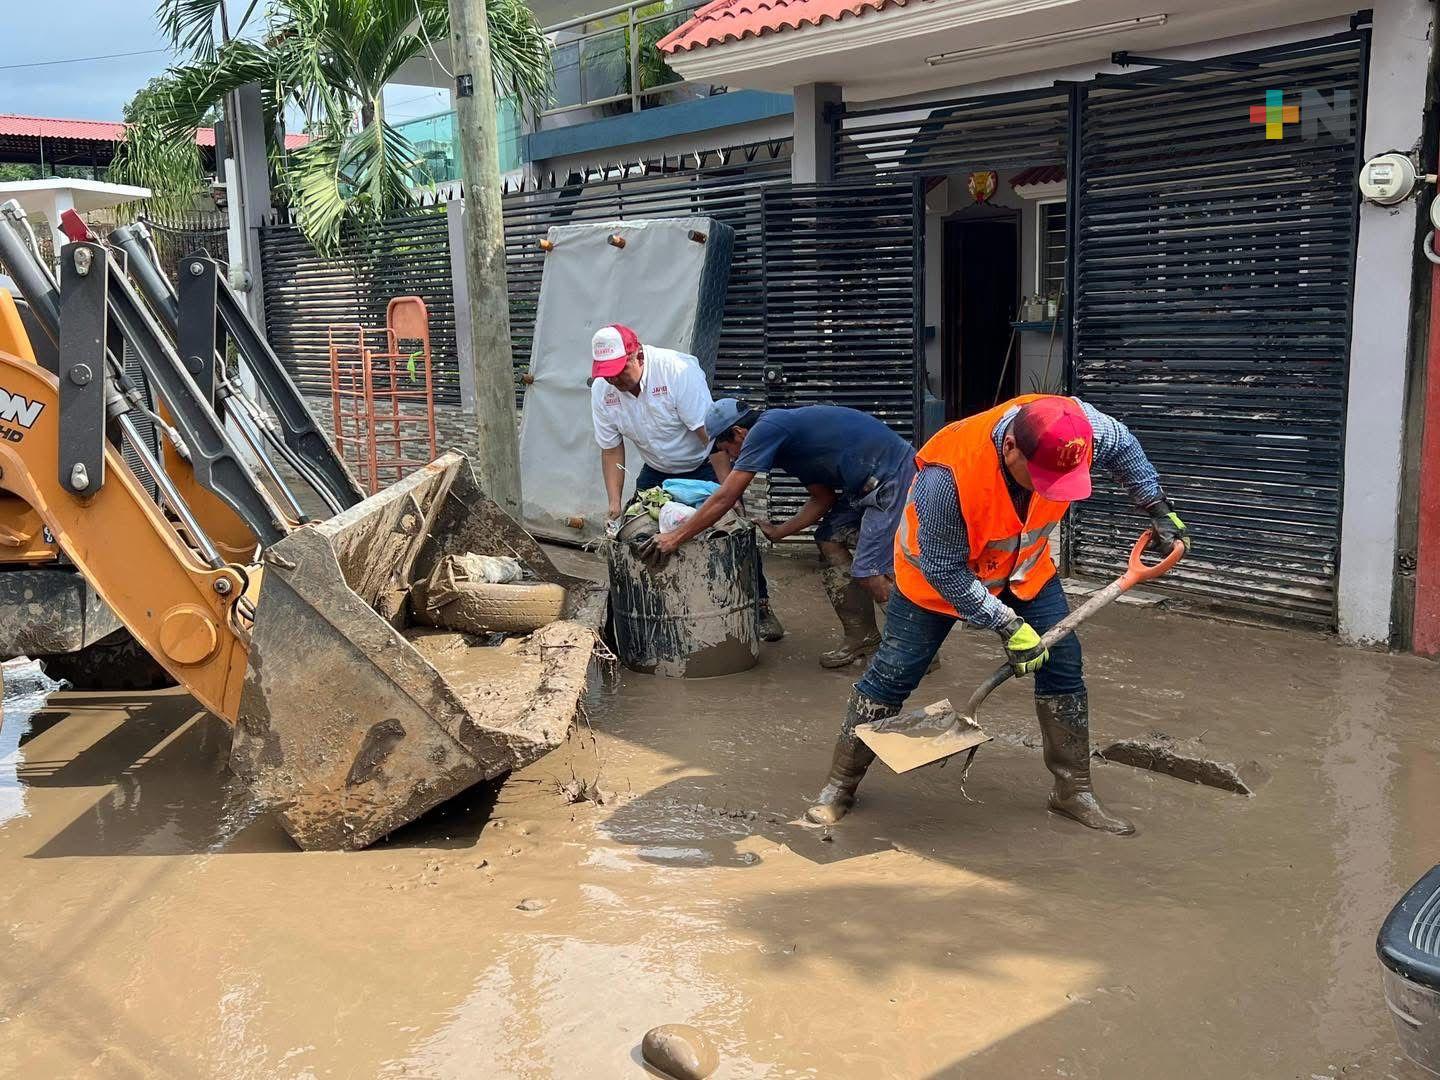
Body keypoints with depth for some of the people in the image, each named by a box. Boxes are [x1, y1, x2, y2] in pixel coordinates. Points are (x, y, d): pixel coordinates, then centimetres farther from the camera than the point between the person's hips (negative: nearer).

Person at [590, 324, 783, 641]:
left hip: (704, 464, -5)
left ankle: (761, 605, 1)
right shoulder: (602, 390, -15)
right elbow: (611, 450, -5)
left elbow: (709, 434, -30)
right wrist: (615, 503, -16)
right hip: (658, 470, 5)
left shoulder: (677, 370, -30)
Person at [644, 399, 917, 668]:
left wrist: (675, 538, -6)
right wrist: (778, 532, 14)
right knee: (828, 539, 13)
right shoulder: (785, 429, 16)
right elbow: (823, 498, 19)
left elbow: (724, 499, -13)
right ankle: (861, 636, 18)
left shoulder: (766, 429, -13)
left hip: (894, 477, -10)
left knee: (870, 572, -10)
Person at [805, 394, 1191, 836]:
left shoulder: (1077, 426, -29)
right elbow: (944, 571, -29)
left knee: (1062, 665, 0)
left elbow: (1123, 447, -2)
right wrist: (1006, 625, -26)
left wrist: (1159, 509, -1)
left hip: (1024, 569, 5)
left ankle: (1074, 791, 16)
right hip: (938, 572, -4)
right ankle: (839, 786, 13)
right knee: (892, 675, -3)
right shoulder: (947, 476, -43)